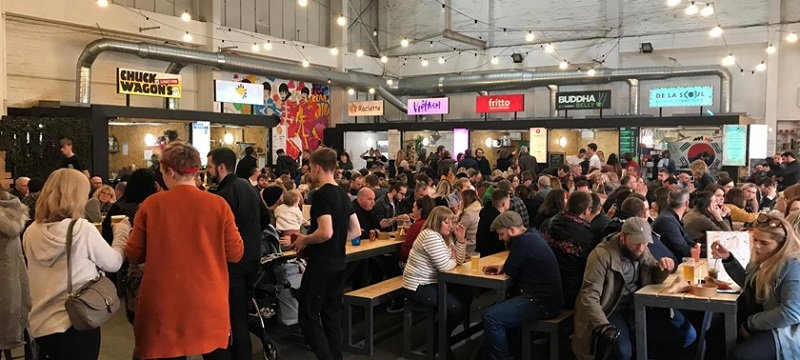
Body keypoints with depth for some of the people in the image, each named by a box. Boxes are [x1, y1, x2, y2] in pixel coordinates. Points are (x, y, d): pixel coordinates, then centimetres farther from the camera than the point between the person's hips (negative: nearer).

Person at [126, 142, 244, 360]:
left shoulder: (151, 205, -7)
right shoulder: (218, 204, -7)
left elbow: (134, 256, 2)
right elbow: (235, 254, -1)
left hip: (165, 303, 0)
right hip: (209, 301, 1)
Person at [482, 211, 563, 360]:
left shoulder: (523, 240, -18)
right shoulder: (532, 234, 12)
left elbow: (509, 270, -13)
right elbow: (515, 266, 18)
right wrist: (502, 266, 2)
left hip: (543, 303, -11)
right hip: (547, 296, 11)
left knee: (491, 317, -17)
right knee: (496, 305, 20)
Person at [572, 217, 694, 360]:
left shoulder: (642, 251, 4)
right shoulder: (602, 255, -18)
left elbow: (655, 280, 13)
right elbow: (589, 297, -22)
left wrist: (663, 268, -11)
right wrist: (604, 328, -35)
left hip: (638, 306, 7)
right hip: (612, 311, -7)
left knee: (687, 334, -5)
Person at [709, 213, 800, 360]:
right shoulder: (762, 258, 3)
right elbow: (748, 283, 20)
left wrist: (750, 324, -18)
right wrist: (728, 259, 6)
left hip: (781, 330, -9)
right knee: (713, 336, 6)